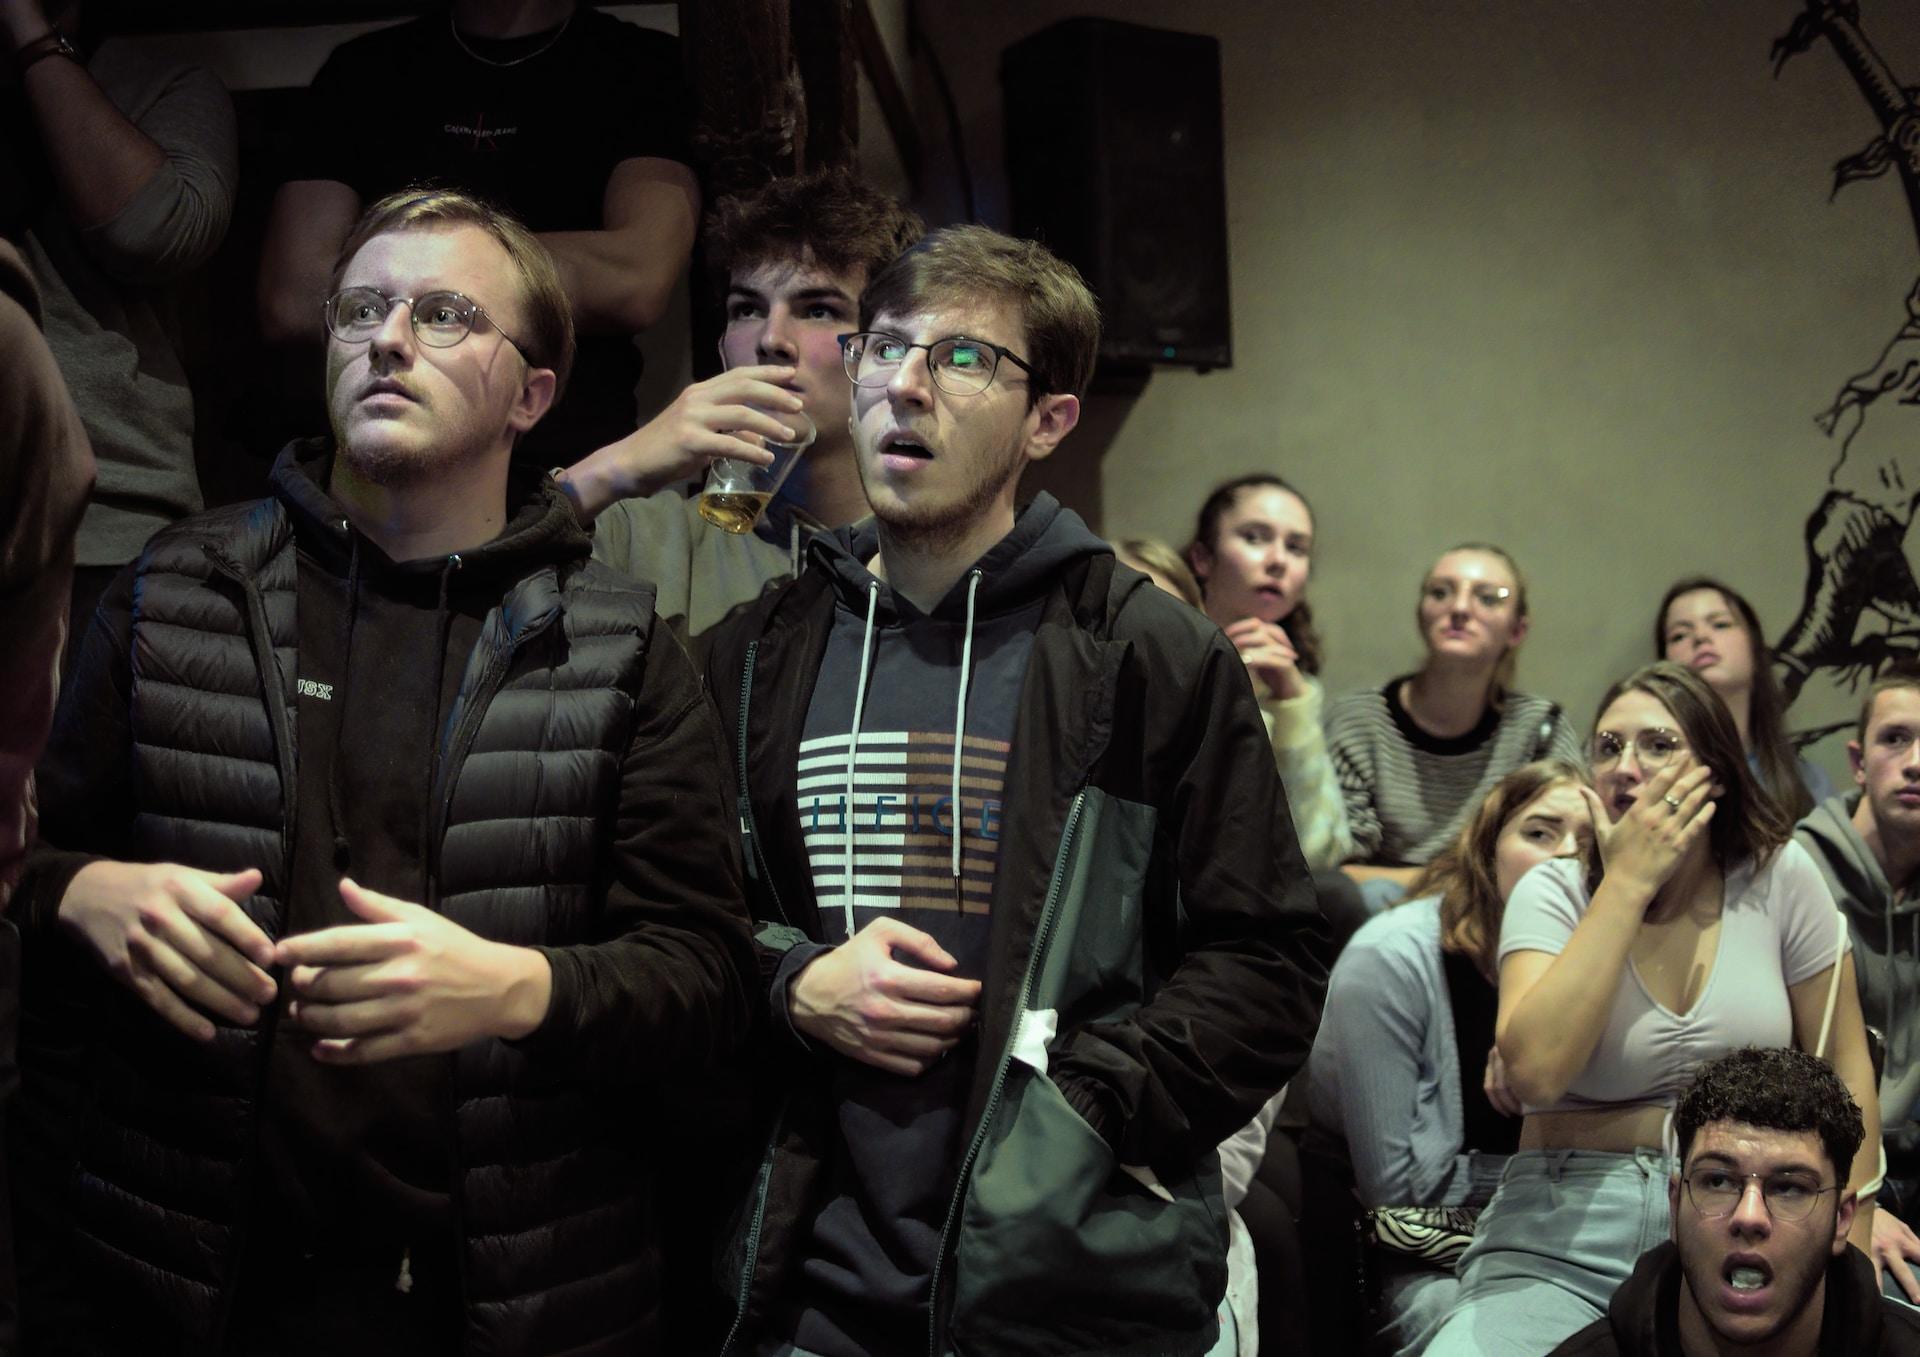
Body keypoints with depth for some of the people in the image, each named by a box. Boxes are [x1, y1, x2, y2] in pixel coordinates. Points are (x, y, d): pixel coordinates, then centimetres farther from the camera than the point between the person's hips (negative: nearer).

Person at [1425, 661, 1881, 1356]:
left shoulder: (1780, 877, 2)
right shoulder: (1554, 894, -2)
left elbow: (1843, 1064, 9)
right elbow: (1535, 1070, -20)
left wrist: (1853, 1245, 3)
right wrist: (1628, 883, -15)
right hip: (1566, 1235, -1)